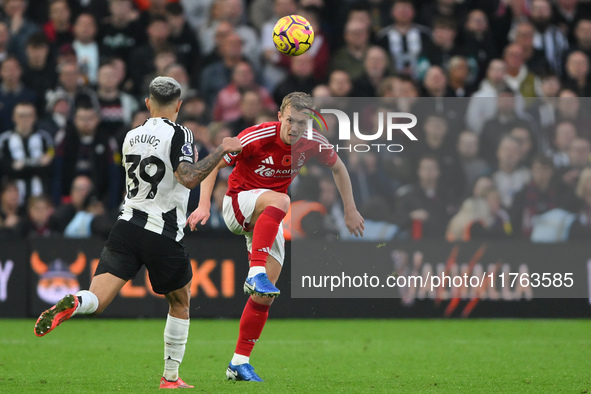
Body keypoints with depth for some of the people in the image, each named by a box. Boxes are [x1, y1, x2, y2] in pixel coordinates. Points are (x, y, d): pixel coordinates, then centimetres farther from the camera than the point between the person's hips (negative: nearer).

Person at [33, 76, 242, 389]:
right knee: (180, 304, 19)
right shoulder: (178, 134, -7)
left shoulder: (131, 136, 12)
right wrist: (221, 150, -13)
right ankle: (170, 378, 20)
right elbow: (189, 178, -22)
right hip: (164, 235, -4)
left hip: (127, 225, 4)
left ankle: (71, 304, -41)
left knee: (96, 301, -6)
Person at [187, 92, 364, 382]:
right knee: (279, 201, -39)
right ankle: (255, 273, -47)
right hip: (237, 203, -5)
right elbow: (213, 164, -15)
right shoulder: (258, 137, -22)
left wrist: (350, 211, 13)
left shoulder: (313, 144, -9)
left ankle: (239, 362, 5)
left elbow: (338, 168, 12)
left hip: (267, 218, 5)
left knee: (265, 294, -3)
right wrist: (204, 205, -27)